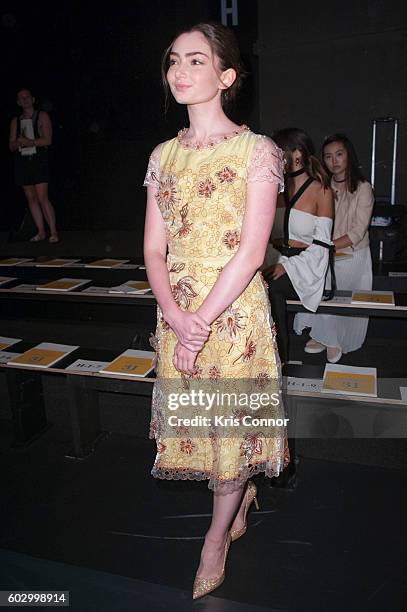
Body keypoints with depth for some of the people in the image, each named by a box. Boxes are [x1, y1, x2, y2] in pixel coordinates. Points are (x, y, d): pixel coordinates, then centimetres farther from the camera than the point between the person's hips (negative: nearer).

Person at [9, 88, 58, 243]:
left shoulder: (42, 116, 5)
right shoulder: (15, 121, 17)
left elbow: (47, 140, -6)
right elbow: (11, 146, 11)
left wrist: (29, 142, -16)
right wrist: (19, 142, -11)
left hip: (39, 160, -5)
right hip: (22, 161, 5)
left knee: (42, 198, -13)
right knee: (31, 198, 3)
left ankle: (53, 232, -8)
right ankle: (41, 231, 9)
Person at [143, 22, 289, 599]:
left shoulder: (256, 151, -7)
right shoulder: (164, 155, 8)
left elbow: (251, 252, -14)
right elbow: (154, 249, 2)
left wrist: (201, 324, -17)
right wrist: (176, 316, -13)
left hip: (234, 309, -5)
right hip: (176, 311, 5)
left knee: (231, 418, 8)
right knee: (194, 417, 16)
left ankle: (216, 539, 32)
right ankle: (242, 496, 46)